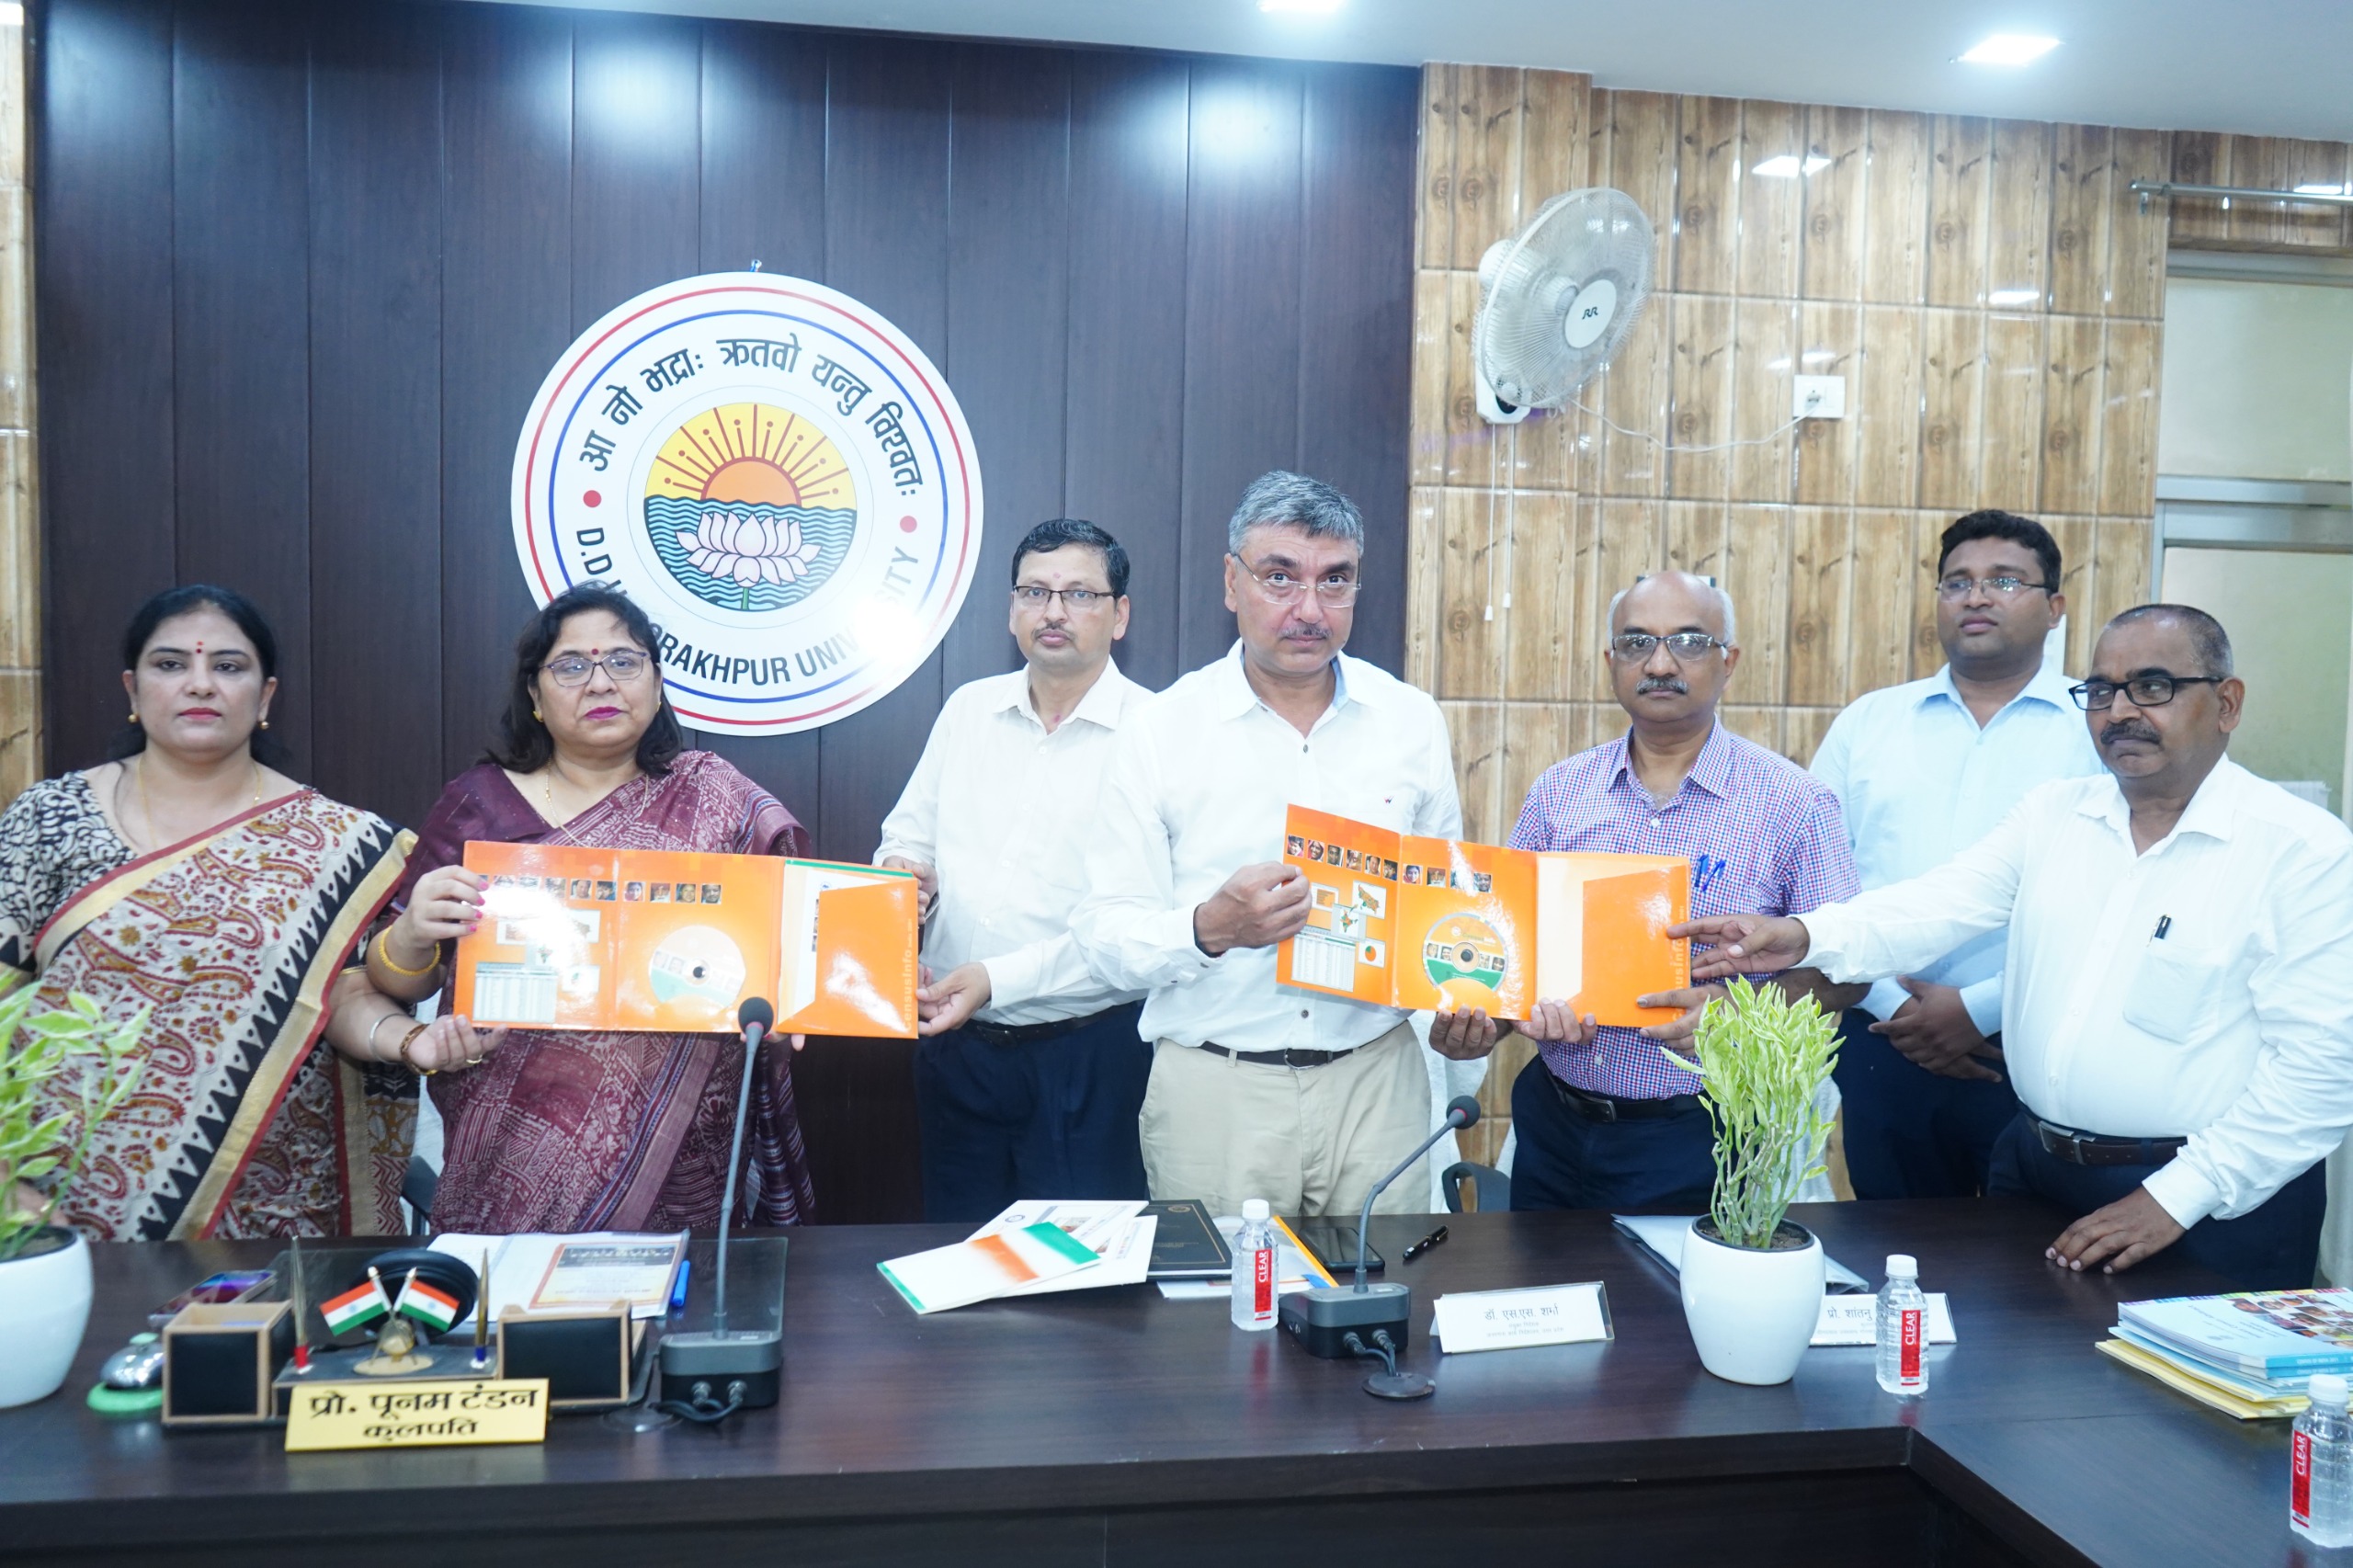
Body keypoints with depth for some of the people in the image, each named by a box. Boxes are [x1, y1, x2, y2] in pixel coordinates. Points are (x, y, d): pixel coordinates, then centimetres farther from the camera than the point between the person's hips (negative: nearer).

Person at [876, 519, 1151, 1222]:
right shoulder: (968, 709, 9)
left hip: (1085, 1052, -5)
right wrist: (902, 870, -8)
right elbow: (909, 833, 16)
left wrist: (1001, 978, -21)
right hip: (955, 1043, 5)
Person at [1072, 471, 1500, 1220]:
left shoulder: (1411, 721, 6)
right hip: (1213, 1092, -2)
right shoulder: (1159, 729, -3)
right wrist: (1210, 929, -24)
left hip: (1377, 1079, 2)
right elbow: (1105, 934, -6)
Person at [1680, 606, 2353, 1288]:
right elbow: (1942, 906, -7)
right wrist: (1809, 937, -26)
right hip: (2033, 1167, 5)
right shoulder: (2053, 814, 5)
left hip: (2209, 1203, -4)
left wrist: (2175, 1199, -17)